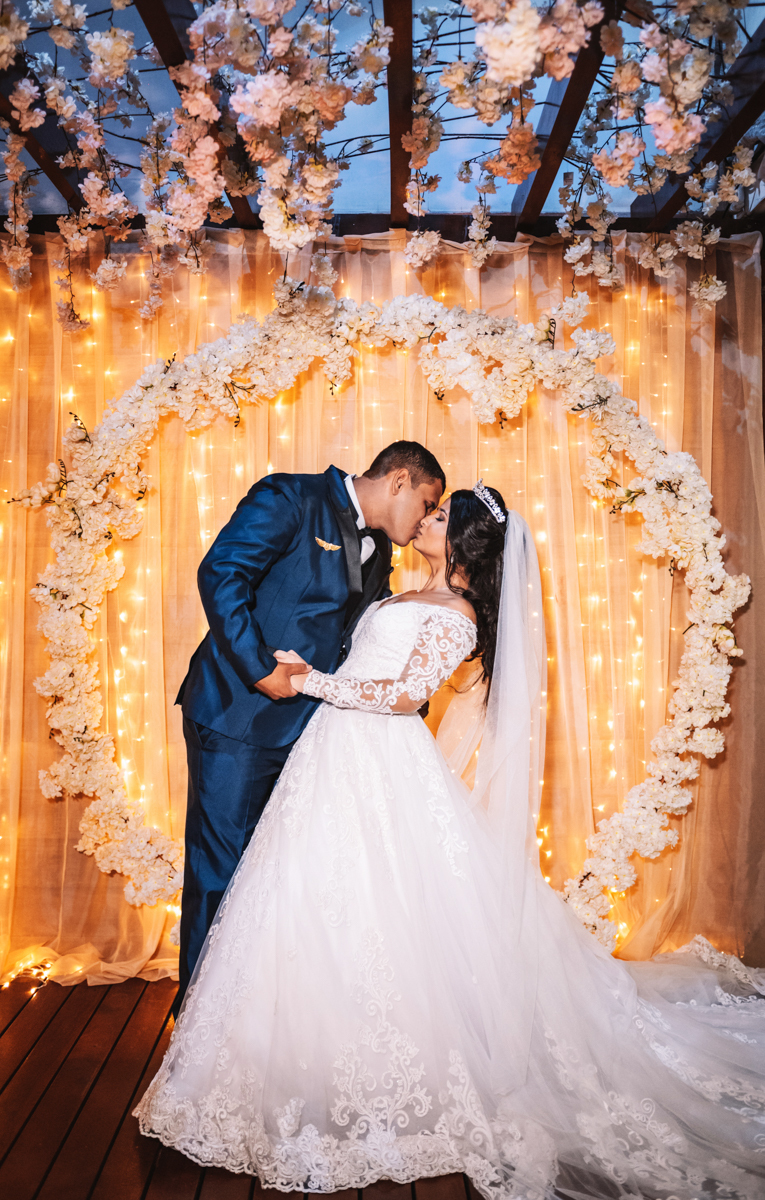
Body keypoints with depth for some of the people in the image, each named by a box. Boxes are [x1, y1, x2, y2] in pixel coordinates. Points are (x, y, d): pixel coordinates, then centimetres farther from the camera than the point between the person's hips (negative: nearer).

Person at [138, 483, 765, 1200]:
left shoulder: (456, 615, -10)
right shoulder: (413, 598, 17)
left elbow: (406, 693, -19)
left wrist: (308, 682, -16)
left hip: (382, 769, -9)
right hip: (342, 757, 9)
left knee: (377, 913, -4)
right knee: (328, 909, 11)